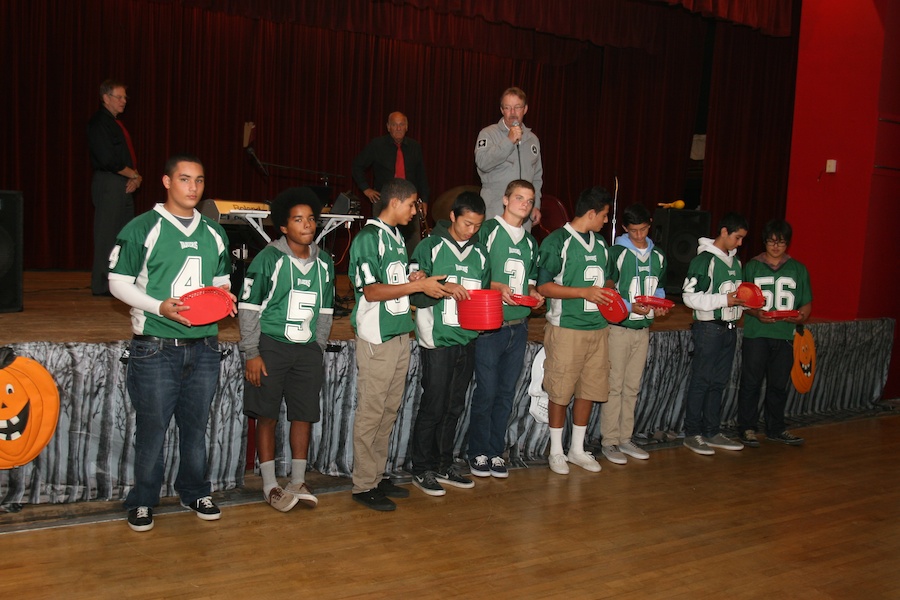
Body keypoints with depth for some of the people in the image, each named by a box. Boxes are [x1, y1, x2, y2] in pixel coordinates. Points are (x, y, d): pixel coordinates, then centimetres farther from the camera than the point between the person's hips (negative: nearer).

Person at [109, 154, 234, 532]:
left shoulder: (214, 233, 12)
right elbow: (119, 282, -4)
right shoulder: (142, 228, -3)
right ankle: (143, 501, 21)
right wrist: (160, 306, -18)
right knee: (152, 427, 4)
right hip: (156, 347, -4)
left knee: (196, 425, 14)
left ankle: (195, 491, 30)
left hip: (204, 346, 4)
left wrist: (224, 297, -1)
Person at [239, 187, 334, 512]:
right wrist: (252, 353, -10)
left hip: (307, 349, 4)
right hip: (271, 345, -4)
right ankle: (270, 485, 11)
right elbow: (249, 308, -6)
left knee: (304, 415, 6)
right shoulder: (268, 259, -6)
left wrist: (318, 348, 11)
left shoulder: (324, 263, 9)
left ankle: (298, 482, 18)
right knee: (267, 416, 1)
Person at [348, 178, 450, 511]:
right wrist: (419, 285, -17)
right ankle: (363, 485, 8)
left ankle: (377, 476, 23)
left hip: (400, 334, 9)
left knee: (389, 410, 13)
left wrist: (413, 279, 2)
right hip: (376, 337, -9)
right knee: (371, 412, -2)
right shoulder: (369, 237, -11)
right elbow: (371, 290, -17)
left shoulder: (396, 236, 16)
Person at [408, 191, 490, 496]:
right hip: (437, 340, -5)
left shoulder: (480, 252, 12)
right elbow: (416, 293, -8)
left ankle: (444, 465, 24)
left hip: (467, 340, 5)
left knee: (455, 407, 12)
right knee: (433, 406, -2)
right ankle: (422, 469, 11)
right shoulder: (430, 247, -3)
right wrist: (444, 288, -23)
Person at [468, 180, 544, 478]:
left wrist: (534, 292, 3)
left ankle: (496, 451, 22)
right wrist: (498, 287, -21)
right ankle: (479, 453, 14)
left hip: (519, 326, 6)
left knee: (507, 392, 11)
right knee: (486, 392, -1)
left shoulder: (530, 241, 16)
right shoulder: (487, 230, -4)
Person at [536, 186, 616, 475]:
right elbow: (544, 286, -11)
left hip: (598, 327, 7)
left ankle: (577, 449, 24)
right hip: (566, 328, -7)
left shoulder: (600, 244, 16)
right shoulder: (557, 241, -7)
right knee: (561, 391, 1)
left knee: (589, 390, 10)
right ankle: (556, 451, 16)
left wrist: (608, 296, 7)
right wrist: (585, 292, -17)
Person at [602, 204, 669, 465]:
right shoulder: (615, 253, -7)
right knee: (614, 386, -2)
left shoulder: (657, 256, 11)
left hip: (643, 329, 6)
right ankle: (609, 441, 6)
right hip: (618, 327, -6)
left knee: (632, 387, 12)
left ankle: (625, 439, 21)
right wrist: (629, 307, -22)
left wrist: (660, 305, -1)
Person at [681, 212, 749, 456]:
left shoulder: (735, 260, 14)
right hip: (709, 327, -8)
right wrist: (724, 300, -21)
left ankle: (712, 432, 22)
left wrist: (743, 300, 1)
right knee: (701, 381, -1)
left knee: (719, 382, 13)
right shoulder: (704, 259, -12)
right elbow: (689, 296, -17)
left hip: (729, 327, 8)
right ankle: (692, 434, 8)